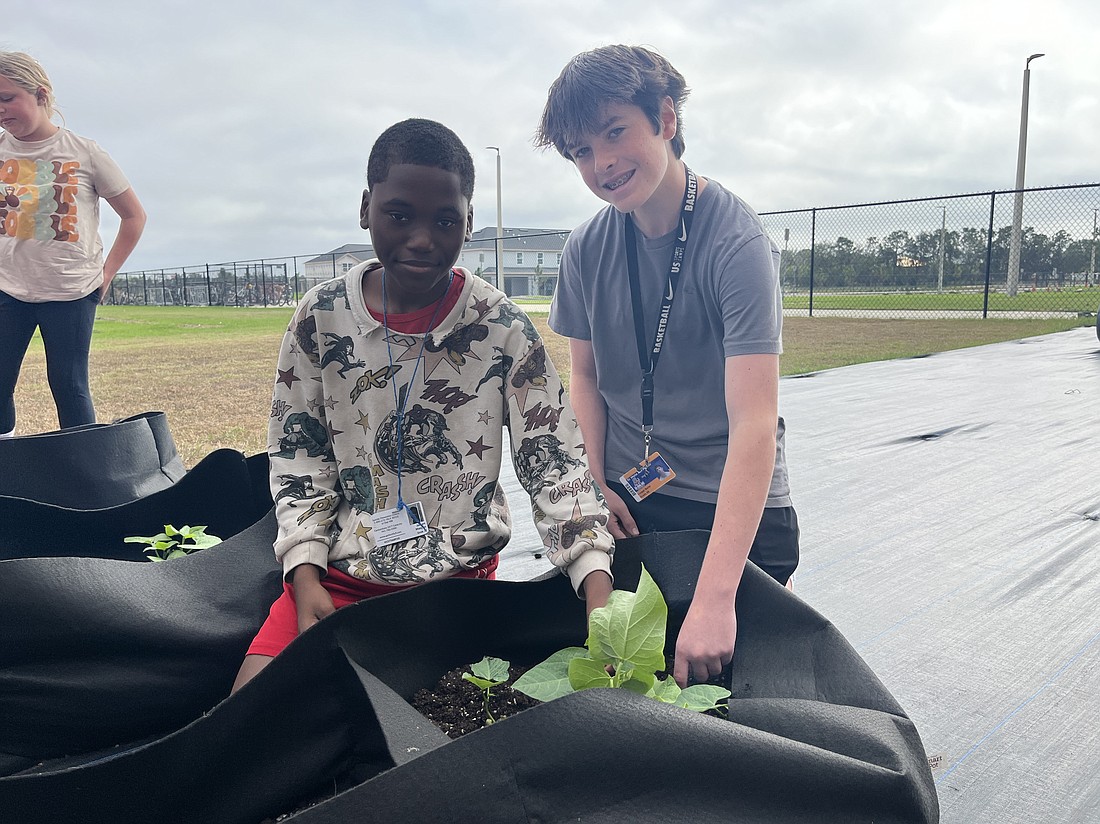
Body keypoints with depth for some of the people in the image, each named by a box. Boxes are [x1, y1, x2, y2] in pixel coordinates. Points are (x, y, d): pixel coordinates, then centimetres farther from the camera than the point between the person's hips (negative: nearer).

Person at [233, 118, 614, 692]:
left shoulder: (502, 329, -8)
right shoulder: (321, 317, -3)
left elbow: (554, 464, -9)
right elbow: (297, 457, 4)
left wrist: (598, 589, -22)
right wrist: (305, 579, -7)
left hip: (460, 577, -1)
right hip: (339, 574, 2)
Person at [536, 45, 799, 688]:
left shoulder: (737, 243, -21)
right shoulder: (587, 250, -4)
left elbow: (755, 424, -29)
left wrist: (714, 598, -35)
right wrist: (595, 484, -4)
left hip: (737, 508, -4)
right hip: (627, 503, 4)